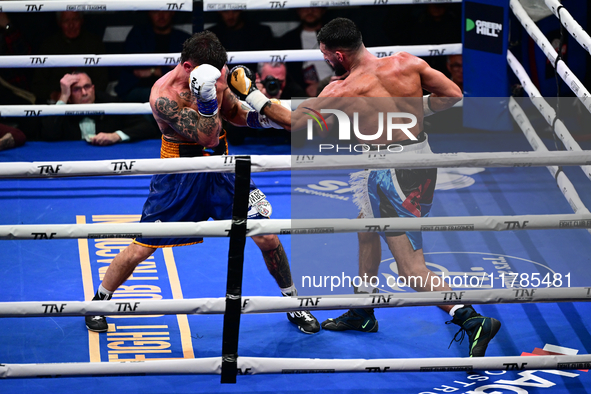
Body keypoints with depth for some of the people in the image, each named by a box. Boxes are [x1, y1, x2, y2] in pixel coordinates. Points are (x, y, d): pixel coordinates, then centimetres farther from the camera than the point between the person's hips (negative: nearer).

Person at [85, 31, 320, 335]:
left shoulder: (211, 77, -4)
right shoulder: (165, 96, -24)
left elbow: (235, 114, 13)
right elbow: (208, 137, -27)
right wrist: (210, 98, -38)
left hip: (220, 170, 5)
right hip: (180, 178, -5)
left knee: (267, 238, -1)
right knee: (140, 249, 0)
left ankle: (293, 303, 19)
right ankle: (99, 302, 23)